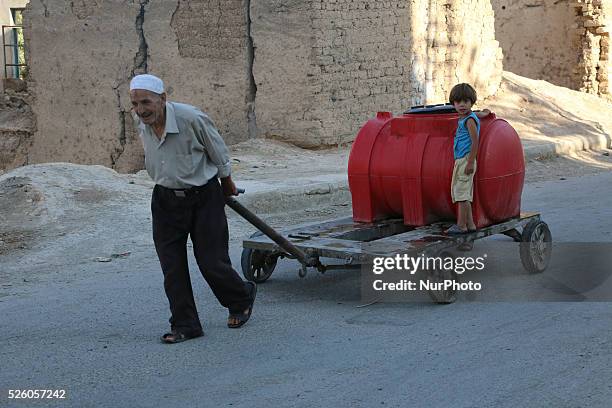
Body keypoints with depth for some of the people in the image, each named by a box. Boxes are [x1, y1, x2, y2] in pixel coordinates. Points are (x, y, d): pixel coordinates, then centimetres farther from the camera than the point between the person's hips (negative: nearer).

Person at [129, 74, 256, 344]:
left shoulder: (192, 118, -25)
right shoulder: (139, 122, -7)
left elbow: (219, 153, -7)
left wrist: (227, 185, 7)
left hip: (204, 197, -5)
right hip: (166, 199, 5)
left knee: (211, 261, -2)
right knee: (172, 266, 1)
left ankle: (242, 299, 28)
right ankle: (184, 325, 12)